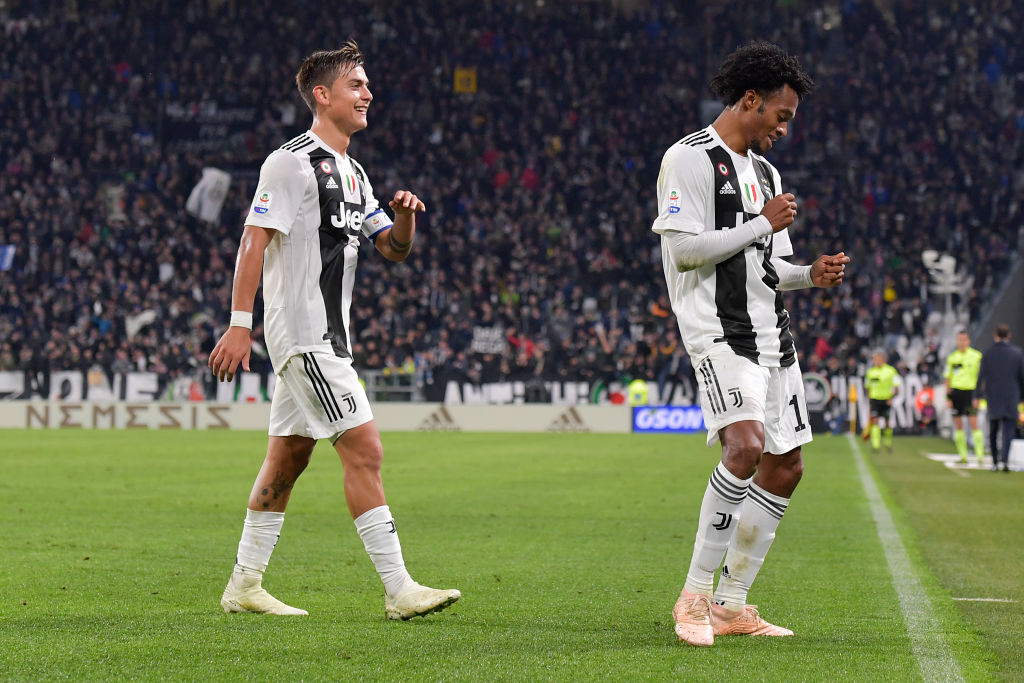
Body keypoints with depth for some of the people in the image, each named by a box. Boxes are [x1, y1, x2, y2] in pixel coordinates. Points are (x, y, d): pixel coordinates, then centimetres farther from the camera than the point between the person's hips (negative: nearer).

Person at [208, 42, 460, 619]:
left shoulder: (352, 172, 17)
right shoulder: (291, 162, -11)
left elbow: (395, 249, 20)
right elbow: (254, 242, -15)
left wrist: (405, 215, -2)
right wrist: (240, 325, -20)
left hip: (329, 336, 10)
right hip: (303, 332, -10)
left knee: (287, 459, 12)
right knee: (365, 450, -13)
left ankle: (245, 584, 20)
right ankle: (399, 590, -13)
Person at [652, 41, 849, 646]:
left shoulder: (766, 171, 22)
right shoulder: (692, 159, -6)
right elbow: (685, 250, -16)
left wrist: (812, 275, 6)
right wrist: (762, 224, -10)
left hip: (772, 336, 9)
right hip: (720, 333, -9)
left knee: (784, 468, 6)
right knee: (747, 445, -27)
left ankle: (732, 606, 14)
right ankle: (696, 594, -19)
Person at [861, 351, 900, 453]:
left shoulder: (891, 371, -3)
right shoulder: (870, 372, 6)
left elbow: (897, 390, -3)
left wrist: (892, 398, -20)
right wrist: (869, 404, 14)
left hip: (887, 401, -1)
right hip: (874, 399, 1)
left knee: (887, 424, 6)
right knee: (875, 421, -14)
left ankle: (888, 443, 29)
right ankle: (875, 445, -18)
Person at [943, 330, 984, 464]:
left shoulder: (976, 356, 0)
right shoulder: (952, 357, 9)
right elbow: (948, 378, 13)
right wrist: (948, 397, 6)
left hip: (970, 392, -4)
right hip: (955, 392, 4)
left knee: (973, 423, -11)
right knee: (958, 425, 4)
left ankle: (980, 455, -10)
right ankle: (963, 456, 11)